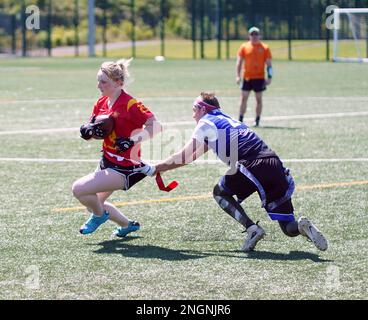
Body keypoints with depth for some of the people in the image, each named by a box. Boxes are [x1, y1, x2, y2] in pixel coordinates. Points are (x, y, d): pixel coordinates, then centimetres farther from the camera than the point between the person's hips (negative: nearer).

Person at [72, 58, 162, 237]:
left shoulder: (129, 105, -20)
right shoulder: (102, 103, 4)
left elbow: (156, 126, -27)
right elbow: (94, 132, 12)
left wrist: (133, 140, -38)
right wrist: (90, 130, -12)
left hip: (124, 167, -9)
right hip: (107, 162, 9)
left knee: (78, 189, -19)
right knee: (93, 203, 19)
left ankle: (99, 215, 11)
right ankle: (128, 225, 38)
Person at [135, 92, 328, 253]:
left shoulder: (206, 123, 12)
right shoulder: (228, 121, 35)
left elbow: (184, 157, 9)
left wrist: (155, 169, 20)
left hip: (253, 166, -7)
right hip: (275, 165, 7)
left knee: (220, 192, 21)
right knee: (289, 228, 12)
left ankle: (252, 229, 2)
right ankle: (302, 226, -23)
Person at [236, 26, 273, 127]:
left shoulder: (265, 48, 2)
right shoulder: (244, 47, 4)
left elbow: (269, 64, 2)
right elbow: (239, 61, 6)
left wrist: (269, 77, -6)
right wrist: (238, 75, -3)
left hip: (259, 77, -1)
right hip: (246, 77, 1)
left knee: (259, 99, 4)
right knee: (243, 98, 1)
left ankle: (257, 120, 10)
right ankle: (240, 119, 6)